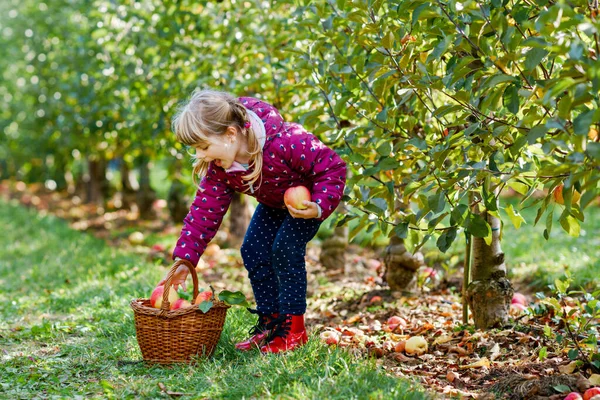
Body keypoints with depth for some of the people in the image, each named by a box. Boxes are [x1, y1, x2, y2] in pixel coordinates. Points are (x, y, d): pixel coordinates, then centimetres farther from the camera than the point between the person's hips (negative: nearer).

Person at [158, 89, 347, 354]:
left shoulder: (285, 143, -43)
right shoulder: (218, 167, -22)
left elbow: (333, 167, -32)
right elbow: (205, 210, -18)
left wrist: (319, 208, -45)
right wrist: (184, 260, -24)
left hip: (309, 199, -7)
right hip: (274, 202, 7)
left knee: (285, 248, -20)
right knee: (254, 251, -3)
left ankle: (294, 328, -8)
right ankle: (270, 321, 13)